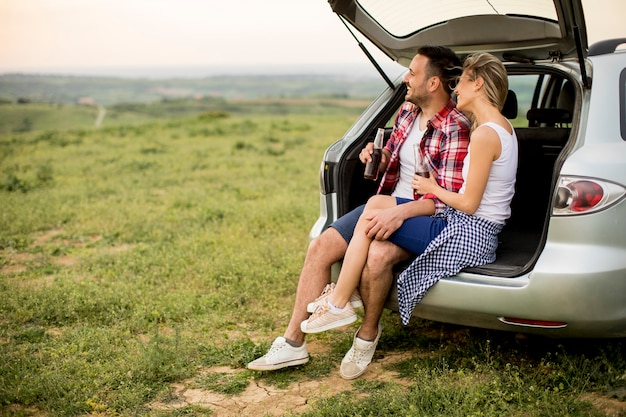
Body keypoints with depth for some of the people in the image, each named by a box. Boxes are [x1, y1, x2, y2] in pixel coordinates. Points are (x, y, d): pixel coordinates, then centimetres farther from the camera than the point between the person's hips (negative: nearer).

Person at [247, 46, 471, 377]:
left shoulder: (456, 129, -15)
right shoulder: (407, 111, 9)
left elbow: (450, 197, -21)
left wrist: (401, 212, -33)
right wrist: (377, 158, 0)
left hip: (424, 215, -8)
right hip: (387, 203, 8)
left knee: (375, 256, -38)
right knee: (319, 247, -7)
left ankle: (368, 335, -7)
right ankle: (293, 343, 0)